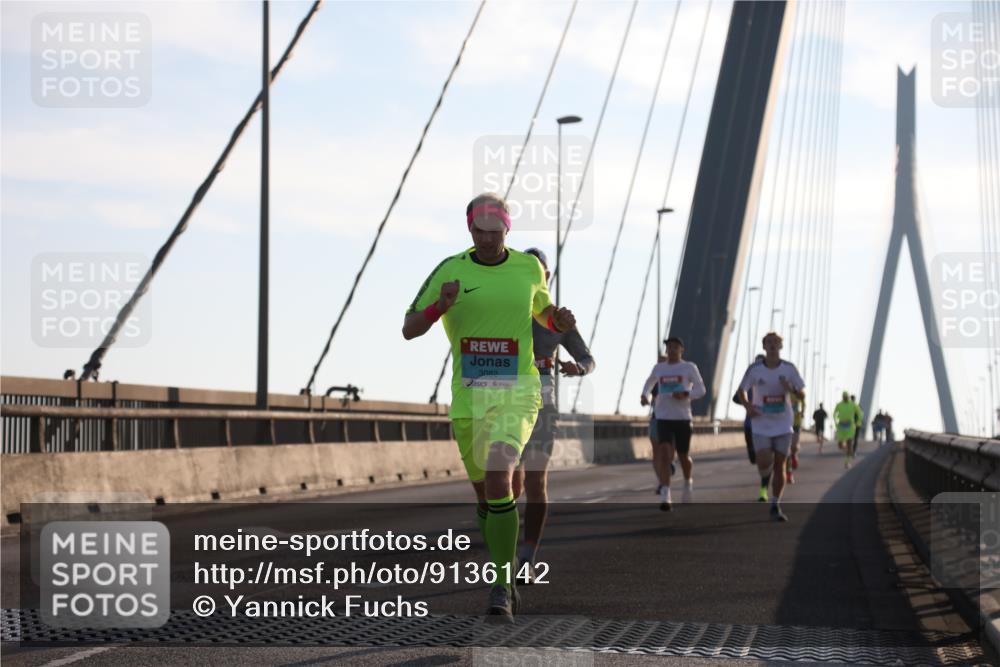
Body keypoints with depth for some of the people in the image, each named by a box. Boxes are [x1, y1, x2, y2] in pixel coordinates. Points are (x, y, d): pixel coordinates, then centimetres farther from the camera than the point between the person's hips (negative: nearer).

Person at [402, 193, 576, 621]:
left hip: (516, 393, -2)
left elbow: (543, 311, 23)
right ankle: (506, 579, 31)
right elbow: (409, 330, 0)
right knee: (484, 492, 12)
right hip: (467, 397, 2)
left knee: (498, 480, -22)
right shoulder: (449, 271, 0)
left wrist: (560, 321, -1)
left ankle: (501, 587, -17)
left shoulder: (529, 267, 3)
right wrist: (440, 305, -19)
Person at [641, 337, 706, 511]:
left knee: (684, 457, 10)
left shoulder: (689, 368, 2)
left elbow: (701, 390, -1)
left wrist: (685, 394, -19)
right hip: (663, 418, 1)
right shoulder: (658, 368, 11)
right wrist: (645, 395, 10)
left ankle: (688, 483, 43)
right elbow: (649, 383, 30)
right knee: (665, 454, -17)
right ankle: (665, 497, -23)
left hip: (683, 418, -1)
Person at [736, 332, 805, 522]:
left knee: (779, 465, 2)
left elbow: (802, 393, 4)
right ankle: (764, 482, 22)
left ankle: (775, 507, 13)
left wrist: (791, 389, -18)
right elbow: (742, 390, 7)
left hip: (783, 426, 1)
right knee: (764, 462, -15)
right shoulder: (755, 370, -5)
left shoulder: (789, 369, -2)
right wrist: (747, 405, -13)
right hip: (761, 425, -1)